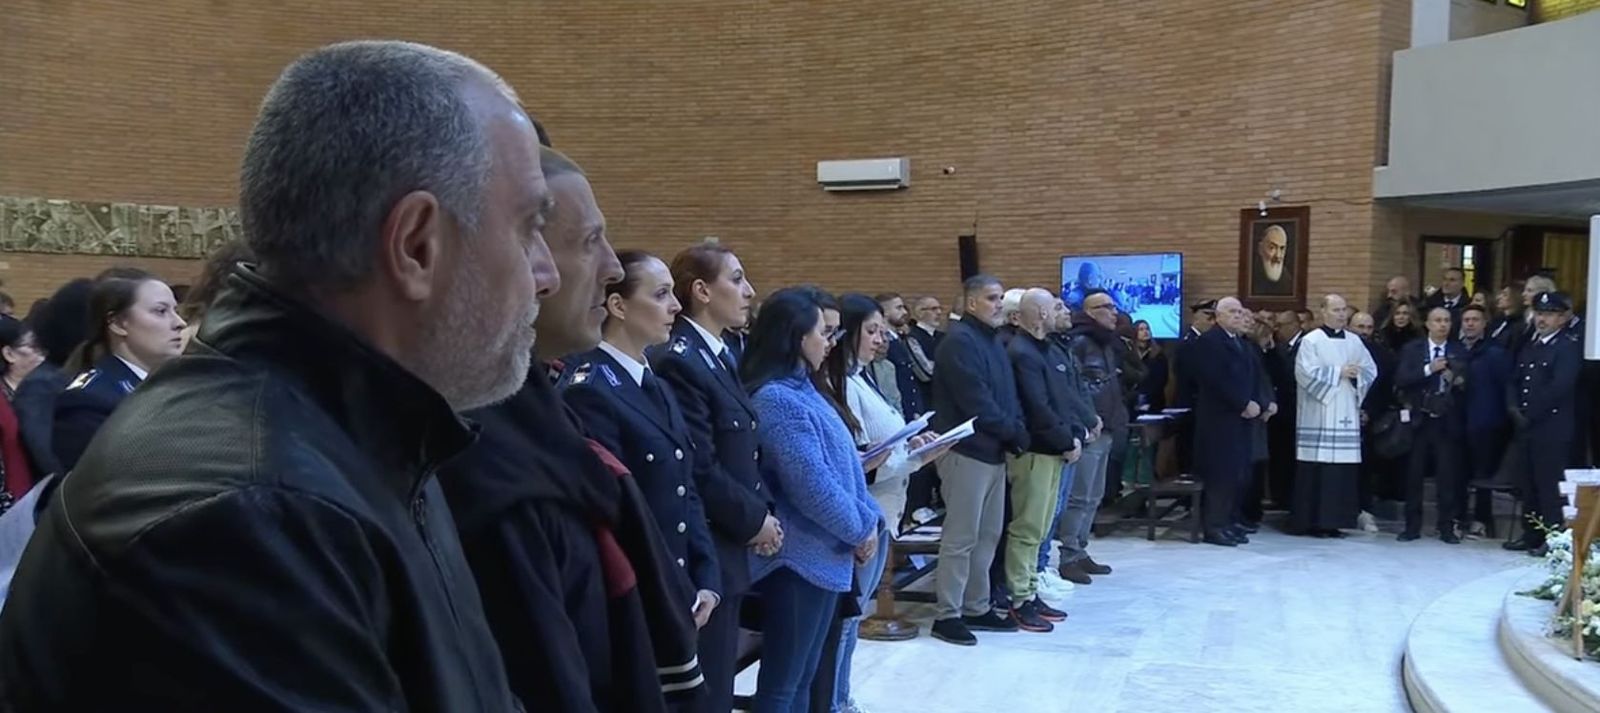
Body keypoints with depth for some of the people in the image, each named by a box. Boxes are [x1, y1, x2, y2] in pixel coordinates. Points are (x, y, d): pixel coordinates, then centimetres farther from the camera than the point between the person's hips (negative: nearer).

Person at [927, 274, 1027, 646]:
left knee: (988, 535, 13)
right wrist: (1014, 432, -11)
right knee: (961, 538, -5)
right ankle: (947, 614, 2)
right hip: (967, 451, -10)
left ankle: (977, 608, 22)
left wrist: (1017, 432, 0)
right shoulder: (960, 341, -13)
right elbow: (976, 402, -20)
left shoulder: (992, 340, 17)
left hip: (993, 451, 10)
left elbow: (1008, 395, 17)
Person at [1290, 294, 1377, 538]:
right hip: (1318, 415, -5)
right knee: (1317, 467, -6)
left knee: (1344, 467, 1)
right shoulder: (1310, 341, -2)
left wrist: (1355, 376, -7)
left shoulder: (1354, 342, 14)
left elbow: (1371, 370, 14)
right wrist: (1338, 373, -10)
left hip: (1346, 414, 5)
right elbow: (1306, 372, -12)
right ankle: (1313, 521, 0)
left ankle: (1334, 520, 9)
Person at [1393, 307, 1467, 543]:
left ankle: (1447, 527, 9)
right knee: (1414, 474, 3)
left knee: (1448, 475, -1)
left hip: (1447, 422, 0)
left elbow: (1467, 382, 3)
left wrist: (1458, 381, -18)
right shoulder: (1412, 349, 5)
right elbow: (1400, 380, -7)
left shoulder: (1459, 351, 7)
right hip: (1419, 420, 0)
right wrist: (1428, 369, -16)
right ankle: (1412, 526, 12)